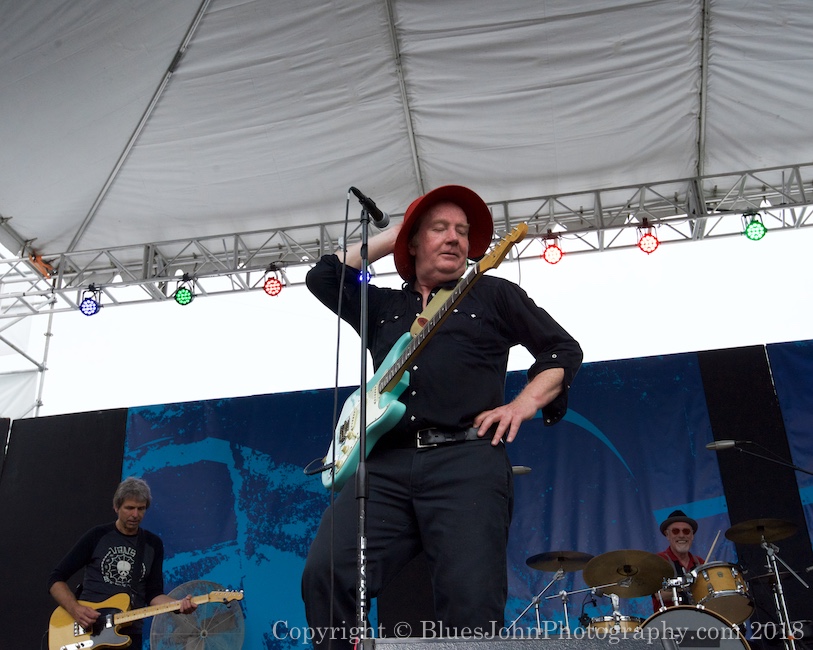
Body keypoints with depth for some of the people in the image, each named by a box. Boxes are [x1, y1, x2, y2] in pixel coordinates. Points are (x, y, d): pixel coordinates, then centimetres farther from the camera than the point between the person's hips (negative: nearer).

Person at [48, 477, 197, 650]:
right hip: (87, 630, -2)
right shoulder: (97, 537, -2)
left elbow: (153, 593, 5)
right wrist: (75, 609, -16)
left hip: (129, 635, 2)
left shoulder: (153, 544, 6)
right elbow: (56, 578, 0)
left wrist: (178, 604, -14)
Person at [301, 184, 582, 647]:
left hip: (467, 461, -2)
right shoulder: (382, 306, 27)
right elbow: (323, 277, 18)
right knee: (325, 576, -17)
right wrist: (387, 240, 24)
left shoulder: (494, 294, 18)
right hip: (386, 464, 3)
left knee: (472, 604, -17)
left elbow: (564, 350, 17)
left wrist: (521, 405, 0)